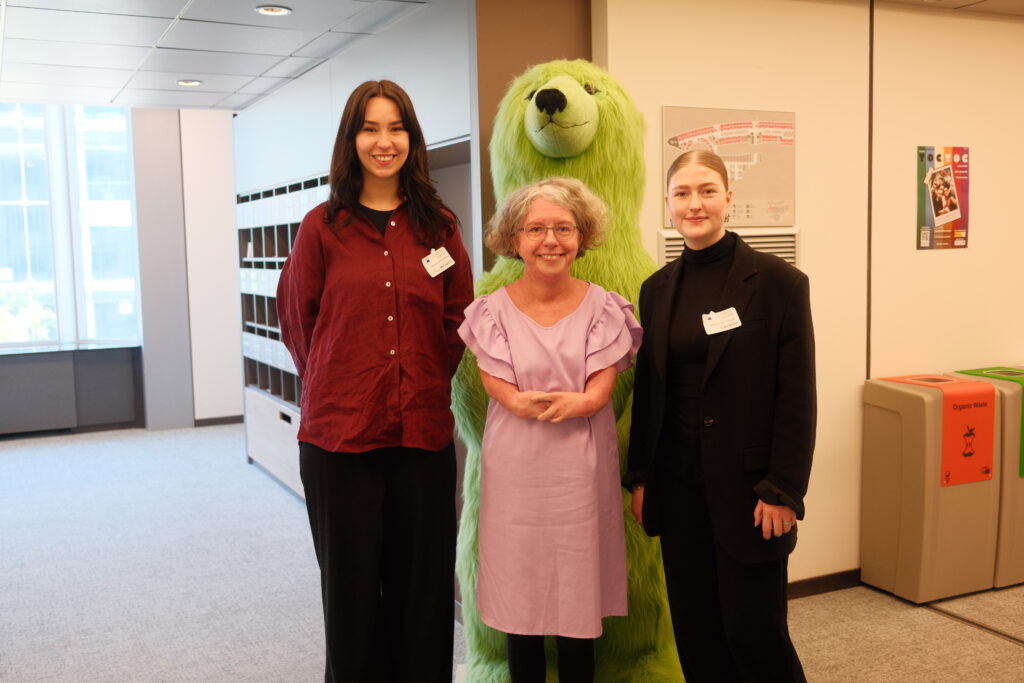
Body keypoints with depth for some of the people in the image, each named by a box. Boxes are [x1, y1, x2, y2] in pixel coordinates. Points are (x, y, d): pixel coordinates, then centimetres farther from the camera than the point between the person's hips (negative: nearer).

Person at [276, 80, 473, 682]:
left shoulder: (440, 227, 5)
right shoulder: (324, 227, 0)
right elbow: (299, 321, 7)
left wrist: (427, 381, 7)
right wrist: (337, 390, 8)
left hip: (423, 434, 2)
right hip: (340, 434, -1)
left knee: (423, 590, 10)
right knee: (351, 593, 10)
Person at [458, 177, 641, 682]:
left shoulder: (603, 308, 1)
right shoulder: (493, 310, 0)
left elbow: (600, 390, -5)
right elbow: (499, 389, -6)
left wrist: (574, 403, -21)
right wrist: (568, 401, -15)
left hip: (582, 470, 0)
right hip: (514, 469, 0)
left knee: (579, 603, 7)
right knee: (520, 603, 7)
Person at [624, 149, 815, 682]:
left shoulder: (777, 281, -7)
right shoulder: (657, 289, 7)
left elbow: (797, 397, -9)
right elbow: (647, 392, 11)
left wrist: (783, 491, -12)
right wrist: (640, 477, 9)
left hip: (746, 484, -4)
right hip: (677, 481, 5)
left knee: (753, 629, 2)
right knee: (694, 628, 12)